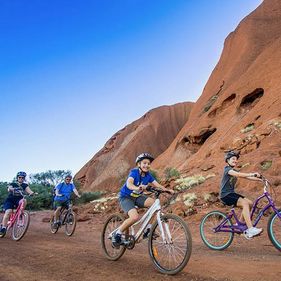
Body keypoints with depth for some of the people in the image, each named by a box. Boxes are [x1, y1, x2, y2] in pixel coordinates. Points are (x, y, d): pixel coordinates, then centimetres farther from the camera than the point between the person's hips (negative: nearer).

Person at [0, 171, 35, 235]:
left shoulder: (25, 185, 7)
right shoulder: (12, 184, 4)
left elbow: (29, 191, -10)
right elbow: (9, 189, -18)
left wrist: (32, 193, -34)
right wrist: (11, 189, -42)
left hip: (18, 200, 1)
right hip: (10, 199, -1)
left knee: (24, 201, -33)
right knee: (8, 212, -25)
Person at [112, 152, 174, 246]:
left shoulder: (148, 175, -2)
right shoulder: (134, 172, -21)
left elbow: (157, 184, -10)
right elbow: (129, 184, -39)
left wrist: (167, 190, -28)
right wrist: (137, 188, -61)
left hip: (137, 197, 6)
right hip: (125, 197, -6)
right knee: (135, 217, -29)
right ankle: (117, 234, -7)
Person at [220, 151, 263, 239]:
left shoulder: (235, 171, 16)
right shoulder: (227, 169, -10)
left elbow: (247, 177, 8)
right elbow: (238, 174, -29)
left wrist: (259, 179, -5)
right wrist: (252, 174, -38)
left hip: (232, 193, 9)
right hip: (225, 195, -9)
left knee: (250, 203, 0)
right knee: (245, 203, -24)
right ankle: (250, 230, -29)